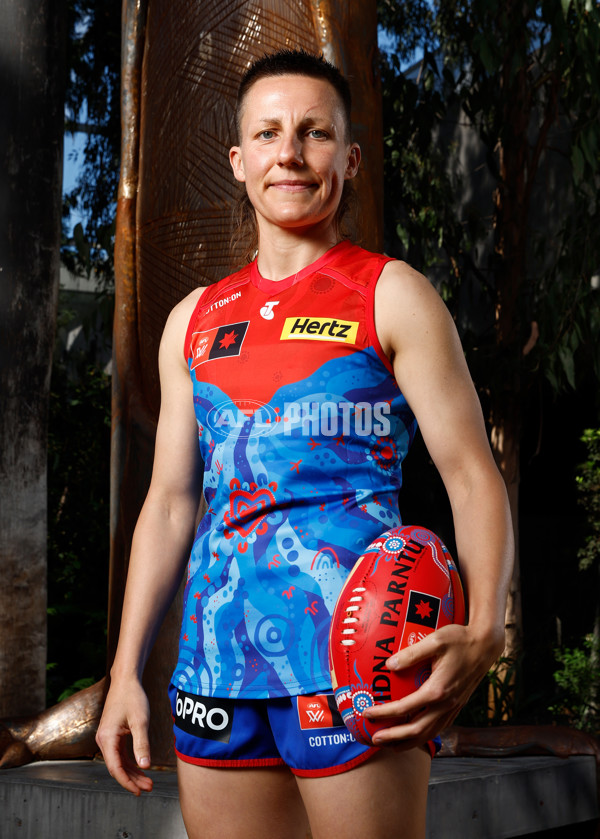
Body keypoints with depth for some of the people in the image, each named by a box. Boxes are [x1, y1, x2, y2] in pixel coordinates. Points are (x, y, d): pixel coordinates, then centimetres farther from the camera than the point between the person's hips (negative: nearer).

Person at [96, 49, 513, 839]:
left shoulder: (391, 296, 1)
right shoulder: (193, 320, 15)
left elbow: (473, 478, -4)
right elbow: (170, 502, 16)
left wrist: (481, 635, -20)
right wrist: (125, 673, 11)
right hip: (217, 661, 5)